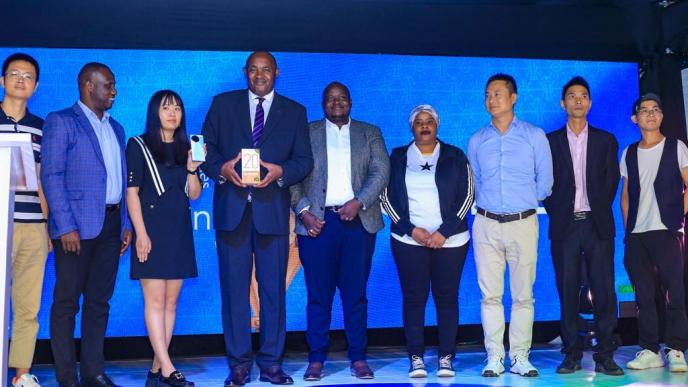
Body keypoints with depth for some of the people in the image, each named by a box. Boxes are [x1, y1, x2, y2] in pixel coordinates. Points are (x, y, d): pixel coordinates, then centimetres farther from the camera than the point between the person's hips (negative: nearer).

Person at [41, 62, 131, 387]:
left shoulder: (115, 128, 18)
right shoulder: (61, 121, -3)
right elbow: (51, 176, -9)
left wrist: (125, 224, 10)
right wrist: (65, 226, -16)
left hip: (111, 224, 6)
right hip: (77, 225, -6)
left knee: (99, 301, 9)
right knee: (66, 302, 0)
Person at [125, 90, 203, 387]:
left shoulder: (185, 148, 14)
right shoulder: (139, 145, 1)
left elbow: (194, 194, 12)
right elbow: (132, 192, -5)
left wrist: (192, 169, -7)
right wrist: (141, 233, -13)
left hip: (180, 232, 5)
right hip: (152, 230, -5)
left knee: (171, 302, 4)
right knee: (155, 300, -9)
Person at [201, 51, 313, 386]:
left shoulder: (294, 112, 11)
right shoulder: (222, 104, 10)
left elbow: (304, 160, 6)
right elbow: (205, 146, 7)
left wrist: (281, 172, -14)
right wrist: (220, 168, -13)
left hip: (272, 210, 0)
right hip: (232, 208, 0)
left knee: (273, 291, 4)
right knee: (234, 290, 3)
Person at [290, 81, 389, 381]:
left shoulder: (370, 133, 15)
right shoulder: (306, 133, 11)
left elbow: (381, 172, 4)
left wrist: (358, 202, -10)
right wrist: (303, 211, -8)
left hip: (358, 221, 1)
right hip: (317, 222, -1)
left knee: (355, 294, 3)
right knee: (318, 294, 0)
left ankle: (358, 358, 10)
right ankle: (316, 359, 7)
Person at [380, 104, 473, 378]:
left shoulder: (455, 157, 8)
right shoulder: (397, 158, 10)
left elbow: (466, 196, 2)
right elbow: (387, 198, 5)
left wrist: (444, 232, -8)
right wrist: (411, 229, -7)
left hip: (450, 240, 0)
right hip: (409, 241, 0)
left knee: (447, 297, 0)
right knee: (413, 298, -2)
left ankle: (446, 358, 6)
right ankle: (416, 358, 2)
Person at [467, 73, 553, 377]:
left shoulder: (534, 135, 4)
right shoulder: (476, 141, 10)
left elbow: (545, 181, 7)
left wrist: (524, 201, 11)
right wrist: (489, 203, 11)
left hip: (523, 223, -1)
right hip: (486, 224, 2)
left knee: (523, 294, 0)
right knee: (490, 294, 0)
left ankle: (520, 357, 6)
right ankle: (494, 358, 6)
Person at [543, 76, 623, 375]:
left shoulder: (606, 140, 12)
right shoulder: (550, 141, 9)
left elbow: (611, 182, 10)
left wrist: (600, 211, 1)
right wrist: (556, 213, -2)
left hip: (597, 225, 1)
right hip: (565, 226, 0)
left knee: (604, 290, -3)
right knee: (567, 291, 1)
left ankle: (605, 355, 3)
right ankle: (572, 354, 8)